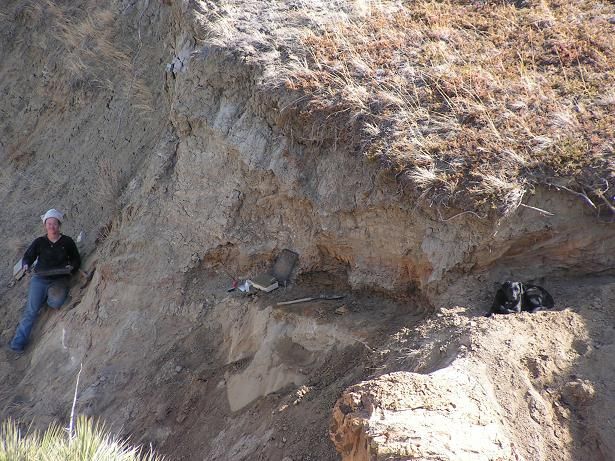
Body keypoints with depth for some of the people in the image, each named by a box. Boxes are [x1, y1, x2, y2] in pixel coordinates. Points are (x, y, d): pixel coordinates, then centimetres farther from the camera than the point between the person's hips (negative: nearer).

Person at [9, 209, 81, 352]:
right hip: (40, 278, 1)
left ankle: (50, 296, 10)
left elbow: (76, 260, 14)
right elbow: (27, 256, 14)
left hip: (59, 279, -1)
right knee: (31, 309, -14)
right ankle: (19, 342, -13)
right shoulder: (39, 242, 9)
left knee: (55, 303, -28)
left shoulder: (67, 242, 8)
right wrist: (26, 265, -9)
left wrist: (71, 267, -8)